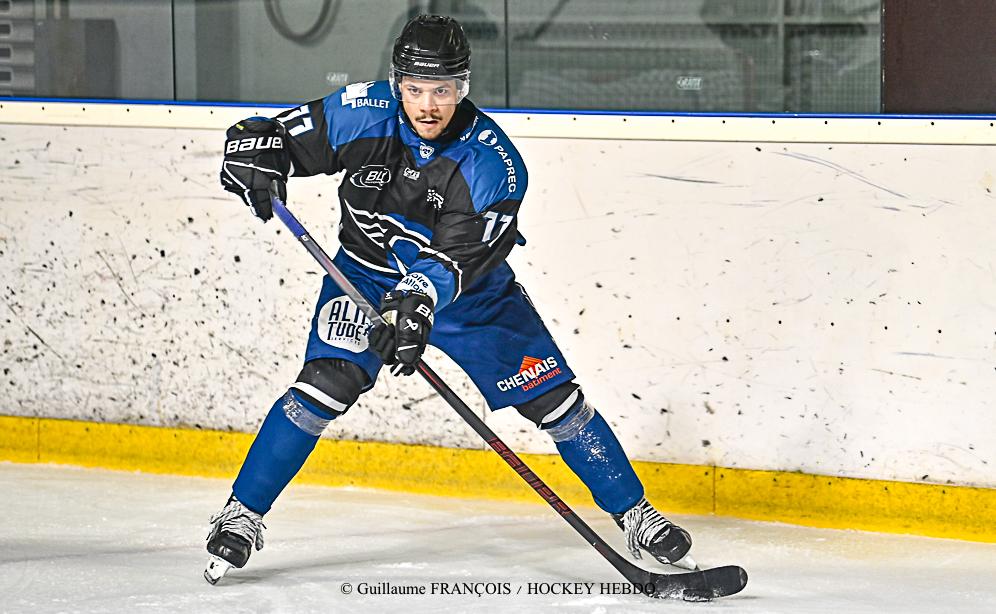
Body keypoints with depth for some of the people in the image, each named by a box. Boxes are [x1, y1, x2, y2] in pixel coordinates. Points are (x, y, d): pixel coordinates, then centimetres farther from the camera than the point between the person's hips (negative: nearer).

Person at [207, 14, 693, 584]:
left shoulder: (494, 162, -25)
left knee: (552, 396, -3)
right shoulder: (361, 115, -20)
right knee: (327, 384, -20)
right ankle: (241, 515, -10)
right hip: (367, 274, 0)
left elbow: (459, 257, -34)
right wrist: (253, 158, -33)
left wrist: (419, 301, -51)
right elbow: (270, 134, -10)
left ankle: (633, 512, 12)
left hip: (469, 287, 0)